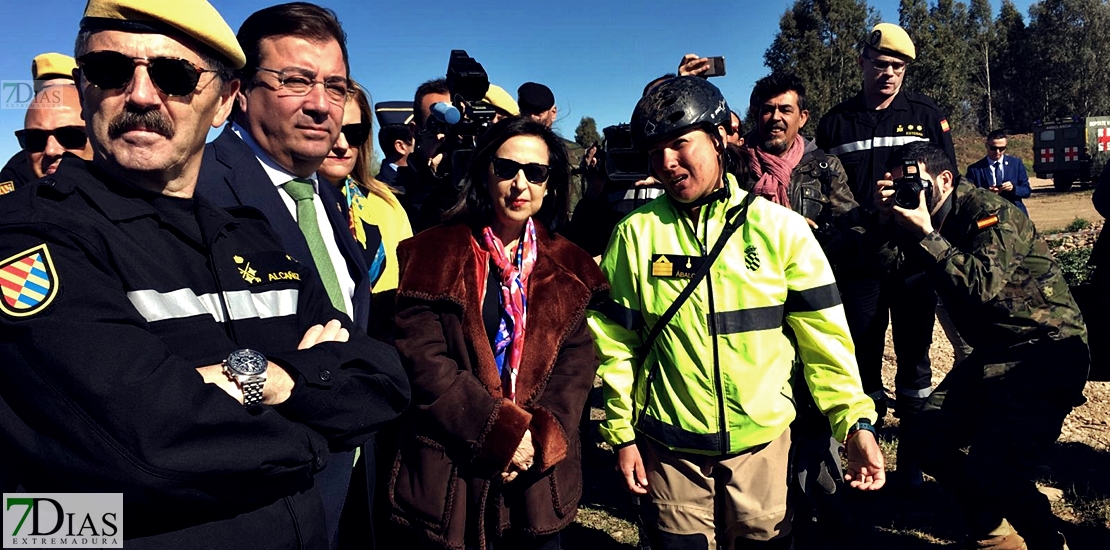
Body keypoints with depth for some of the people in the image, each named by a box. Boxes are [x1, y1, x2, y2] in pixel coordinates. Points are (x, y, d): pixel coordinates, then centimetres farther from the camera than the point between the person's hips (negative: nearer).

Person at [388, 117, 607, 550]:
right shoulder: (432, 255, -4)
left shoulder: (567, 268, 6)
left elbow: (577, 361, 2)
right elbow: (421, 358, -11)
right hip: (448, 476, -2)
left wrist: (543, 436, -14)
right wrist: (501, 431, -17)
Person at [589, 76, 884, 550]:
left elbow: (823, 334, -4)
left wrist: (855, 422, -11)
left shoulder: (781, 227, -6)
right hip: (668, 445, 0)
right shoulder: (635, 233, -5)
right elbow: (615, 339, -1)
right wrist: (621, 432, -1)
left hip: (762, 441, 0)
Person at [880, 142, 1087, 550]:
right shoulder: (930, 220, 8)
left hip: (1047, 349, -9)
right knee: (927, 439, 3)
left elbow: (983, 287, -29)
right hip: (994, 351, 9)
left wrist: (925, 235, -27)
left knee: (991, 469, -23)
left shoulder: (988, 211, -16)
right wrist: (887, 218, -15)